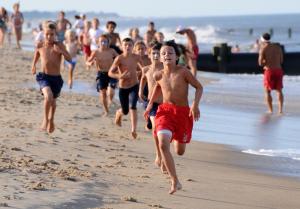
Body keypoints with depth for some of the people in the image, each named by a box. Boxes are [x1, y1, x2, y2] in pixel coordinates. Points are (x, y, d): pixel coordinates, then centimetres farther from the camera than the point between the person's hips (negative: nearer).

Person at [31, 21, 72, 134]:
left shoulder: (59, 45, -7)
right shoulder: (40, 46, -3)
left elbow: (70, 59, -12)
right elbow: (36, 55, 18)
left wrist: (61, 51, -27)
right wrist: (33, 65, 1)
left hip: (56, 78, 1)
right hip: (44, 77, -1)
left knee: (53, 101, 20)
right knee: (48, 96, -29)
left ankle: (51, 120, 49)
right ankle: (45, 119, -11)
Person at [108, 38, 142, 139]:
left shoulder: (136, 57, -5)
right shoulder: (119, 58, -14)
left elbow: (141, 70, 15)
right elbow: (110, 73, -13)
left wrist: (137, 73, -5)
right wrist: (120, 76, -29)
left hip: (134, 87, 1)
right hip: (123, 88, -1)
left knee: (132, 107, -21)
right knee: (125, 111, 13)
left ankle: (134, 130, -20)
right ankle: (118, 113, 50)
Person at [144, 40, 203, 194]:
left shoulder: (183, 72, -13)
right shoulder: (158, 75, -3)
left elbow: (199, 87, -5)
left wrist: (195, 104, -19)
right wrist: (150, 104, 17)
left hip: (183, 112, -1)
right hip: (165, 111, 1)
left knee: (180, 151, 12)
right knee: (163, 144, -25)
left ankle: (178, 139, 54)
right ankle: (175, 181, -20)